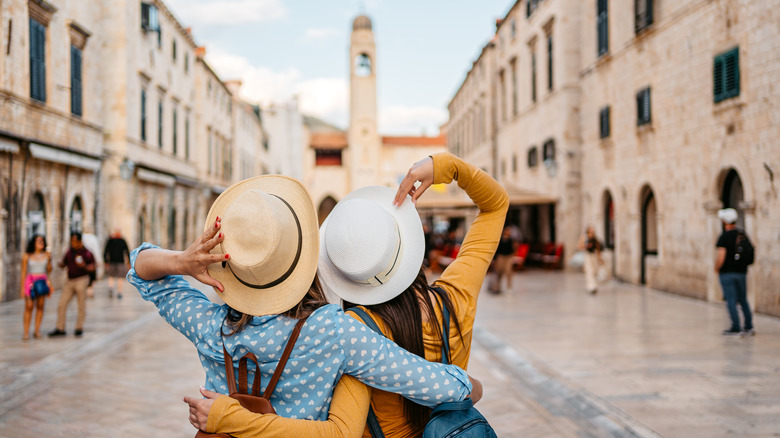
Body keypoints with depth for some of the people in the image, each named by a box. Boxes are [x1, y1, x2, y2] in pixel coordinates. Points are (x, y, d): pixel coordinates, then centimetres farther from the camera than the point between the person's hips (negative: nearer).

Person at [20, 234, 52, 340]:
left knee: (40, 306, -1)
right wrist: (22, 288, -4)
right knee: (29, 307, -7)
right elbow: (23, 272, -1)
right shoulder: (26, 256, -3)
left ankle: (37, 330, 7)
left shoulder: (47, 255, 4)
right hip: (30, 281, -2)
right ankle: (26, 332, -4)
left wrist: (49, 261, -6)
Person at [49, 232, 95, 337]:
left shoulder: (86, 253, -6)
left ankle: (79, 328, 15)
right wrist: (61, 264, -7)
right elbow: (63, 264, 16)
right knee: (61, 305, 2)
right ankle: (60, 328, 9)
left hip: (81, 280, -5)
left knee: (81, 306, 3)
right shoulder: (69, 252, 9)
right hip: (69, 281, 5)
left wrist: (84, 266, -24)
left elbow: (92, 267, -5)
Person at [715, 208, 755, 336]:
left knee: (731, 300, -1)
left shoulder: (724, 237, -15)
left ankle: (736, 328, -1)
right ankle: (749, 327, 17)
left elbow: (721, 258, -19)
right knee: (743, 299, 15)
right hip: (741, 272, 6)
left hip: (727, 272, -6)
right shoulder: (743, 234, 4)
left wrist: (716, 268, -1)